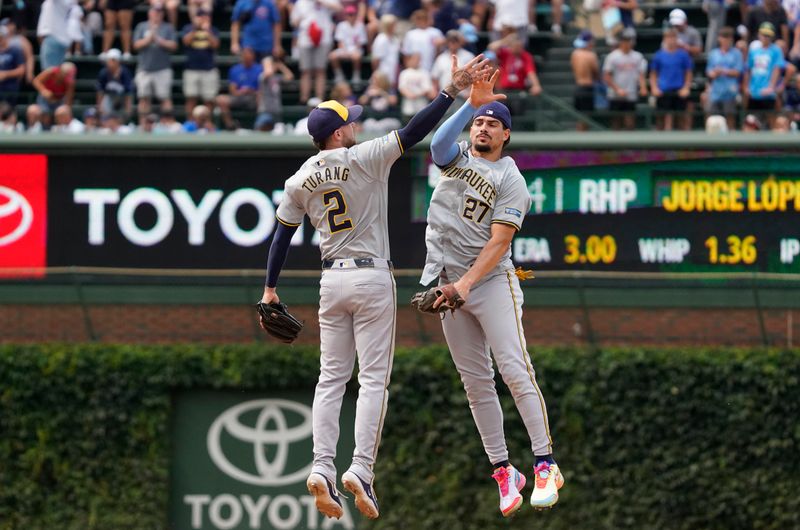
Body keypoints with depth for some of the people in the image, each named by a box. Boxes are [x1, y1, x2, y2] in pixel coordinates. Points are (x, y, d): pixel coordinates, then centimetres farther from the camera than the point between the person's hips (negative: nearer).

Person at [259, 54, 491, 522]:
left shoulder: (300, 181, 4)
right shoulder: (365, 159, -10)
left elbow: (283, 235, 9)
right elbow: (414, 131, -15)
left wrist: (270, 288, 17)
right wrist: (454, 90, -14)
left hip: (332, 281, 5)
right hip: (372, 278, -4)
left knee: (332, 378, 8)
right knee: (374, 378, -3)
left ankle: (323, 469, -5)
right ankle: (361, 469, -15)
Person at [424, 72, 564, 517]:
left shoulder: (511, 179, -3)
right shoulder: (457, 157, 12)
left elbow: (499, 241, -11)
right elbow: (439, 143, -13)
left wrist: (467, 283, -22)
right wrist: (471, 100, -21)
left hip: (491, 281, -5)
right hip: (449, 282, 5)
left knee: (515, 371, -15)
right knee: (476, 381, 4)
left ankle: (546, 466, -15)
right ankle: (503, 471, 8)